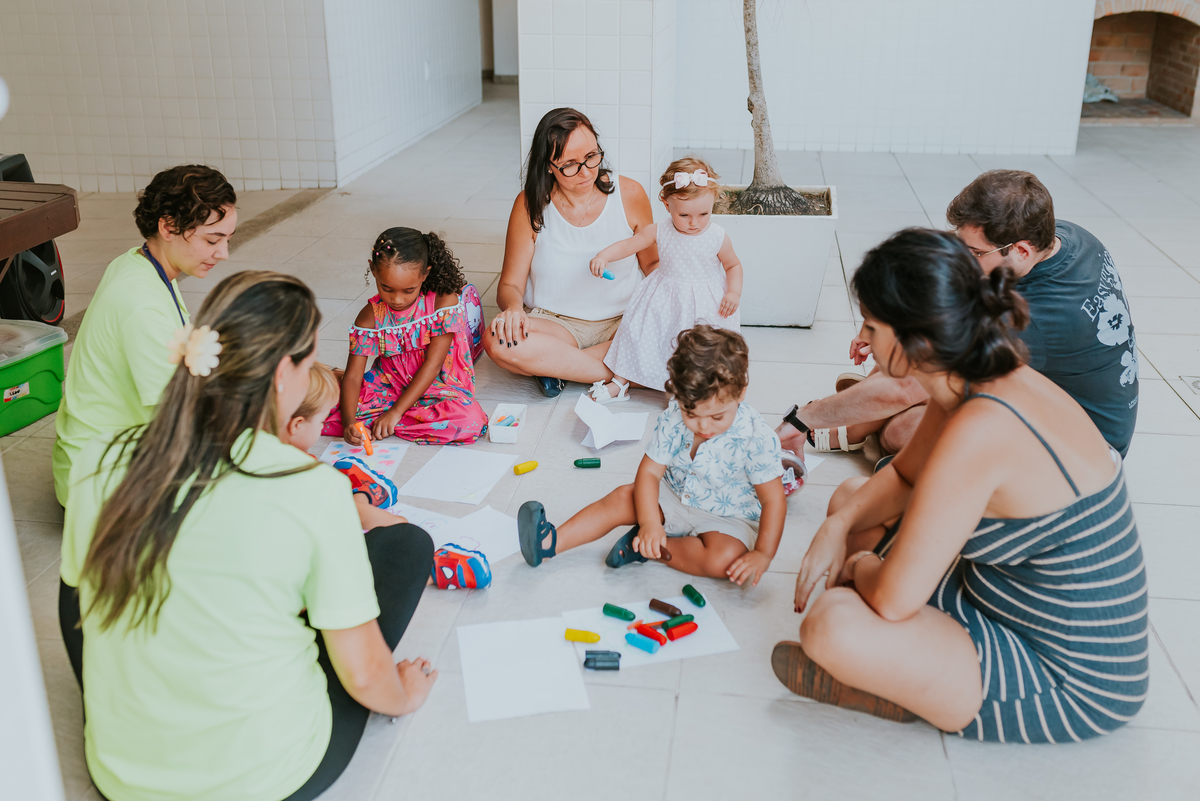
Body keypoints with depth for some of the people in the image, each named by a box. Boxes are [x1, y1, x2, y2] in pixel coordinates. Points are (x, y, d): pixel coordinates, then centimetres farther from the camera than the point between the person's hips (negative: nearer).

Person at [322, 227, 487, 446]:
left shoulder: (444, 300, -16)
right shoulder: (371, 316, -9)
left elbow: (433, 364, -17)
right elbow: (352, 376, -10)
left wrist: (396, 412, -23)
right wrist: (348, 422, -30)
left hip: (438, 386, 0)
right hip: (388, 386, 0)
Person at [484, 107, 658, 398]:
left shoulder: (629, 194, -3)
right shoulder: (530, 205, -6)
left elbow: (652, 263, 9)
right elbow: (510, 284, -3)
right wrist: (513, 307, -27)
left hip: (623, 322, 1)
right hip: (556, 323, -1)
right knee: (498, 343, -33)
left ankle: (556, 364, -20)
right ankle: (624, 372, -22)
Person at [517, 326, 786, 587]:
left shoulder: (757, 439, -27)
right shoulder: (673, 419, -16)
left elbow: (774, 500, -20)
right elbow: (650, 471, -14)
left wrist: (762, 555, -27)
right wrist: (650, 523, -28)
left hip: (727, 516, -3)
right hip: (672, 498, 4)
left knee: (724, 559, -32)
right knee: (623, 497, -13)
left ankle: (642, 547, -22)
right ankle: (551, 541, -19)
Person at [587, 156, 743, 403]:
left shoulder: (717, 237, -10)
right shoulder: (660, 233, -8)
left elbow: (733, 265, 3)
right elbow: (629, 245, -5)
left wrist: (734, 292, -13)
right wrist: (603, 256, -23)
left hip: (706, 304, -2)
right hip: (665, 300, 2)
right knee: (639, 333, 4)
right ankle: (620, 382, 20)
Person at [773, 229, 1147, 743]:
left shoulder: (981, 432, -33)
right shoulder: (995, 383, -4)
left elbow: (892, 599, -30)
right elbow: (904, 476, 15)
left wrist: (860, 567, -8)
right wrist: (838, 527, -2)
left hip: (1068, 688, -10)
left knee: (832, 626, -32)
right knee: (852, 495, 16)